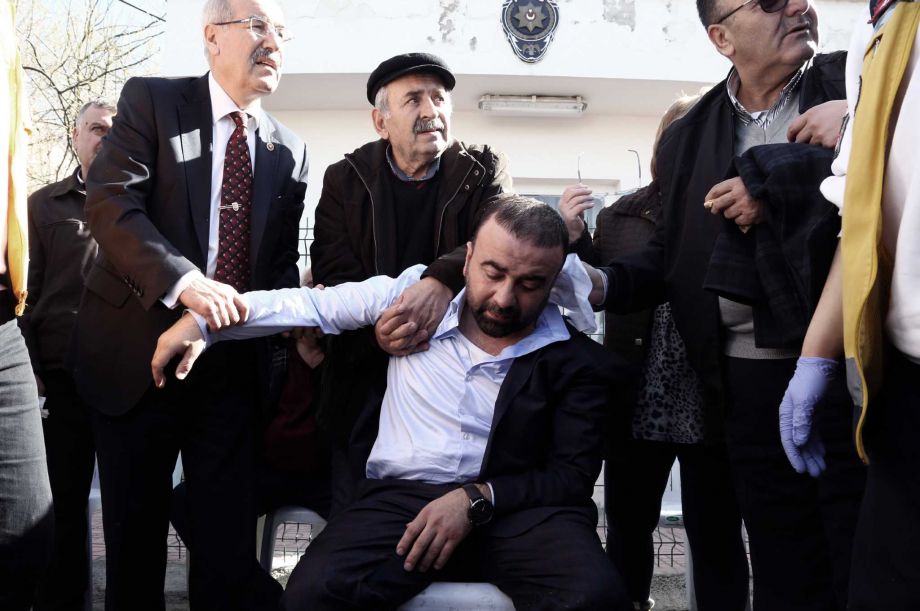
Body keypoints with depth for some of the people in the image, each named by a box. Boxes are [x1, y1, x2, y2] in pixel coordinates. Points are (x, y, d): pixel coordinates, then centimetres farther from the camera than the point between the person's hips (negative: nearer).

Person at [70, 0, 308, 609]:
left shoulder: (290, 151, 11)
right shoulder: (151, 101, -1)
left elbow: (282, 259, 12)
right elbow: (110, 204, -14)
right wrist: (183, 280, -28)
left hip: (235, 365, 3)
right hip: (139, 353, -2)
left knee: (228, 542, 6)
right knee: (135, 536, 10)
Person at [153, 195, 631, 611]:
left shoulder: (577, 361, 3)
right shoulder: (416, 293, 8)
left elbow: (574, 474, -1)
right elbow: (311, 305, 14)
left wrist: (477, 500, -16)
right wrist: (203, 320, 6)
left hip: (517, 505, -1)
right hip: (401, 496, 1)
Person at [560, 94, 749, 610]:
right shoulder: (623, 216, 8)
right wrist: (573, 238, -4)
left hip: (712, 405, -3)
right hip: (637, 403, 3)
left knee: (716, 537, 8)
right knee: (627, 528, 15)